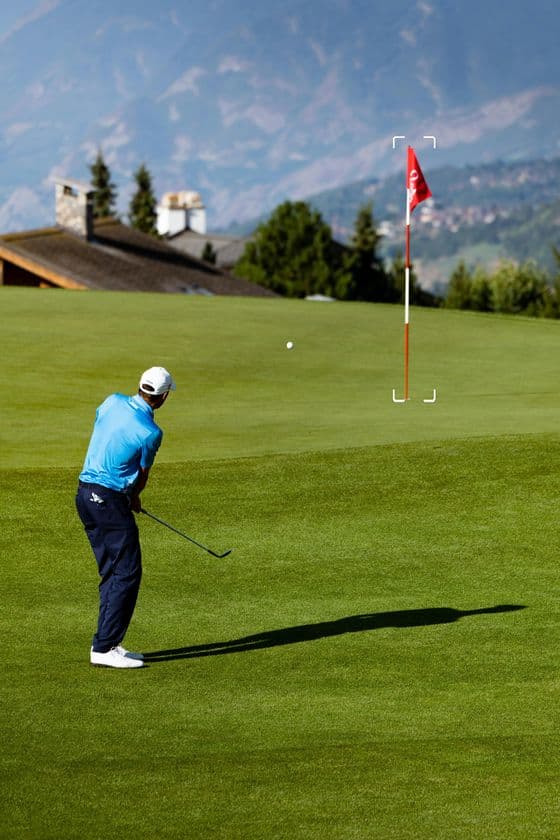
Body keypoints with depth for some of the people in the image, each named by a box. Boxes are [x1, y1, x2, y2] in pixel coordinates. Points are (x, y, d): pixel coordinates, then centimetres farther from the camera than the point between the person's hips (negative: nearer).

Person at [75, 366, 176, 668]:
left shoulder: (112, 402, 3)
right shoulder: (151, 433, -15)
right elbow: (142, 476, 0)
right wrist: (133, 497, 24)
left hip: (86, 494, 8)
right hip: (111, 500, -8)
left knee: (112, 573, 14)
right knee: (127, 573, -4)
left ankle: (108, 643, 15)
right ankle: (104, 648, -8)